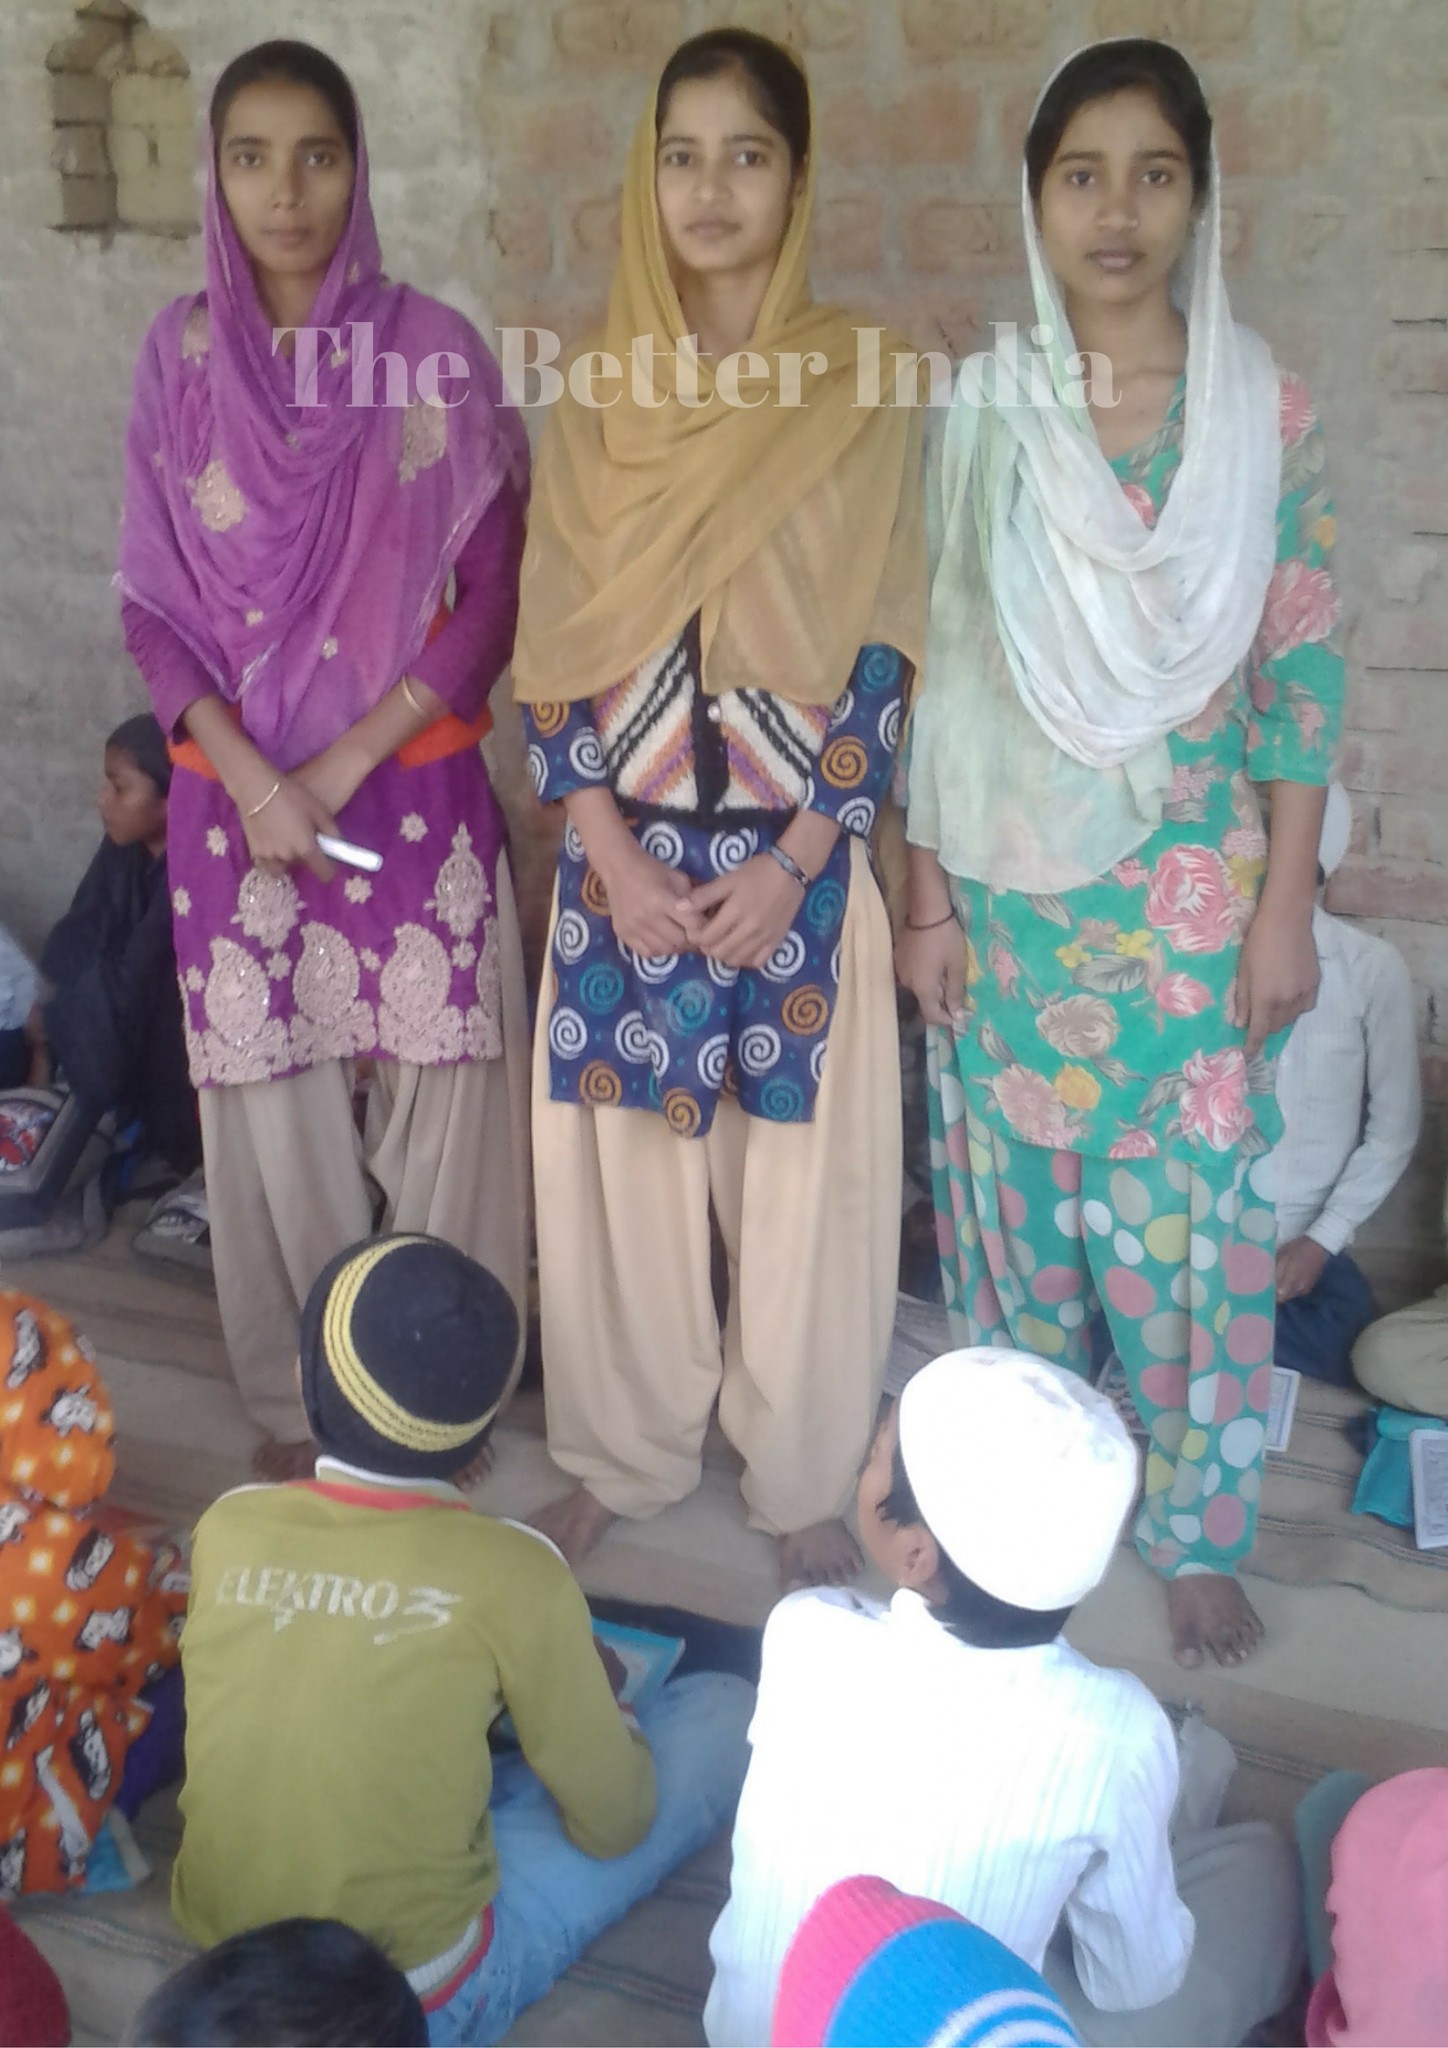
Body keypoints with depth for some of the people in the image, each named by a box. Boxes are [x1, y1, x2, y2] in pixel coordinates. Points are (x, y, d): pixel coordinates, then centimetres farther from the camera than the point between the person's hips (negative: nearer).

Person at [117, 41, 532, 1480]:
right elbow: (150, 602, 3)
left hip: (413, 792, -1)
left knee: (440, 1089, 3)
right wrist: (251, 779, -12)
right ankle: (303, 1404, 27)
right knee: (273, 1105, 8)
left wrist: (341, 767, -13)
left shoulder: (434, 353, -3)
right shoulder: (180, 357, 4)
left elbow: (492, 598, -5)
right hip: (235, 797, 2)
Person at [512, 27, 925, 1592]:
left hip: (800, 860, -2)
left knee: (799, 1171, 6)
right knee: (624, 1158, 10)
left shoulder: (861, 393, -1)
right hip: (625, 856, 2)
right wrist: (611, 854, -8)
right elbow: (550, 645, 2)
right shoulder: (591, 396, 4)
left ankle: (802, 1481, 26)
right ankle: (623, 1454, 31)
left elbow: (884, 654, -3)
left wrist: (792, 861, -11)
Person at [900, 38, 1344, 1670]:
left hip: (1190, 894, -1)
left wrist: (1286, 905, -6)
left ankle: (1196, 1535, 25)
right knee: (1011, 1196, 11)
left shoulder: (1263, 406, -3)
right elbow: (931, 666, 0)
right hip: (1010, 888, 1)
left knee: (1188, 1213, 6)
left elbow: (1300, 671, -2)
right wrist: (924, 897, -2)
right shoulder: (979, 407, -1)